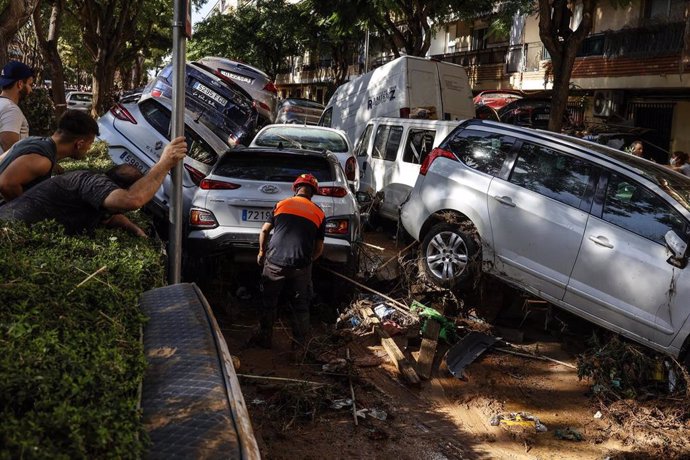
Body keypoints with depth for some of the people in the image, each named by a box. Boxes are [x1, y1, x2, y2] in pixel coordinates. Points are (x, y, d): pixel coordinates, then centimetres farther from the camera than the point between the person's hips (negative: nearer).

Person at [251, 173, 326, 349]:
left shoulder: (281, 204, 7)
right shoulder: (319, 214, 7)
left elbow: (264, 231, 9)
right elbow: (319, 249, 8)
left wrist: (262, 252, 23)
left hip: (274, 262, 0)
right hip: (301, 266, 0)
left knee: (269, 302, 15)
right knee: (301, 305, 15)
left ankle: (264, 338, 24)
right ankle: (300, 341, 22)